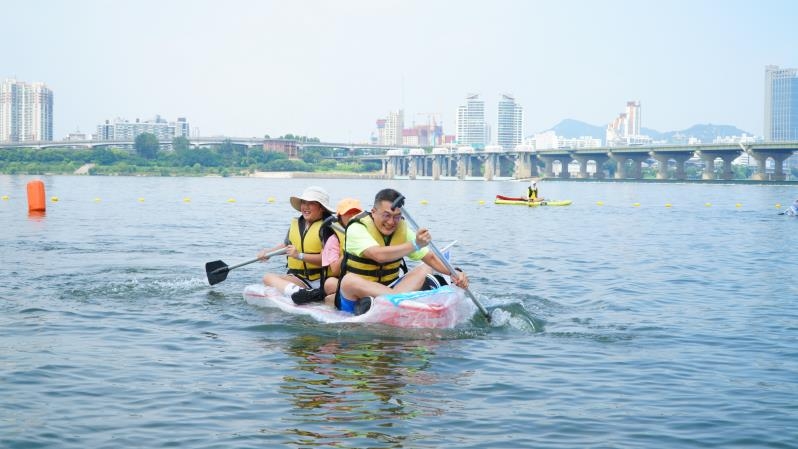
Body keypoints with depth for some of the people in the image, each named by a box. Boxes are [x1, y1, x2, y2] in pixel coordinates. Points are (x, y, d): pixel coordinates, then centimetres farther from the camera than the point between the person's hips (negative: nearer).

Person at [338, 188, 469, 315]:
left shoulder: (402, 229, 1)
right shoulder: (357, 228, -16)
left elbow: (430, 258, 2)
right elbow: (379, 255, -33)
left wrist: (453, 273, -16)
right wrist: (415, 245, -32)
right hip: (355, 294, -6)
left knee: (426, 269, -5)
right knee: (349, 280, -38)